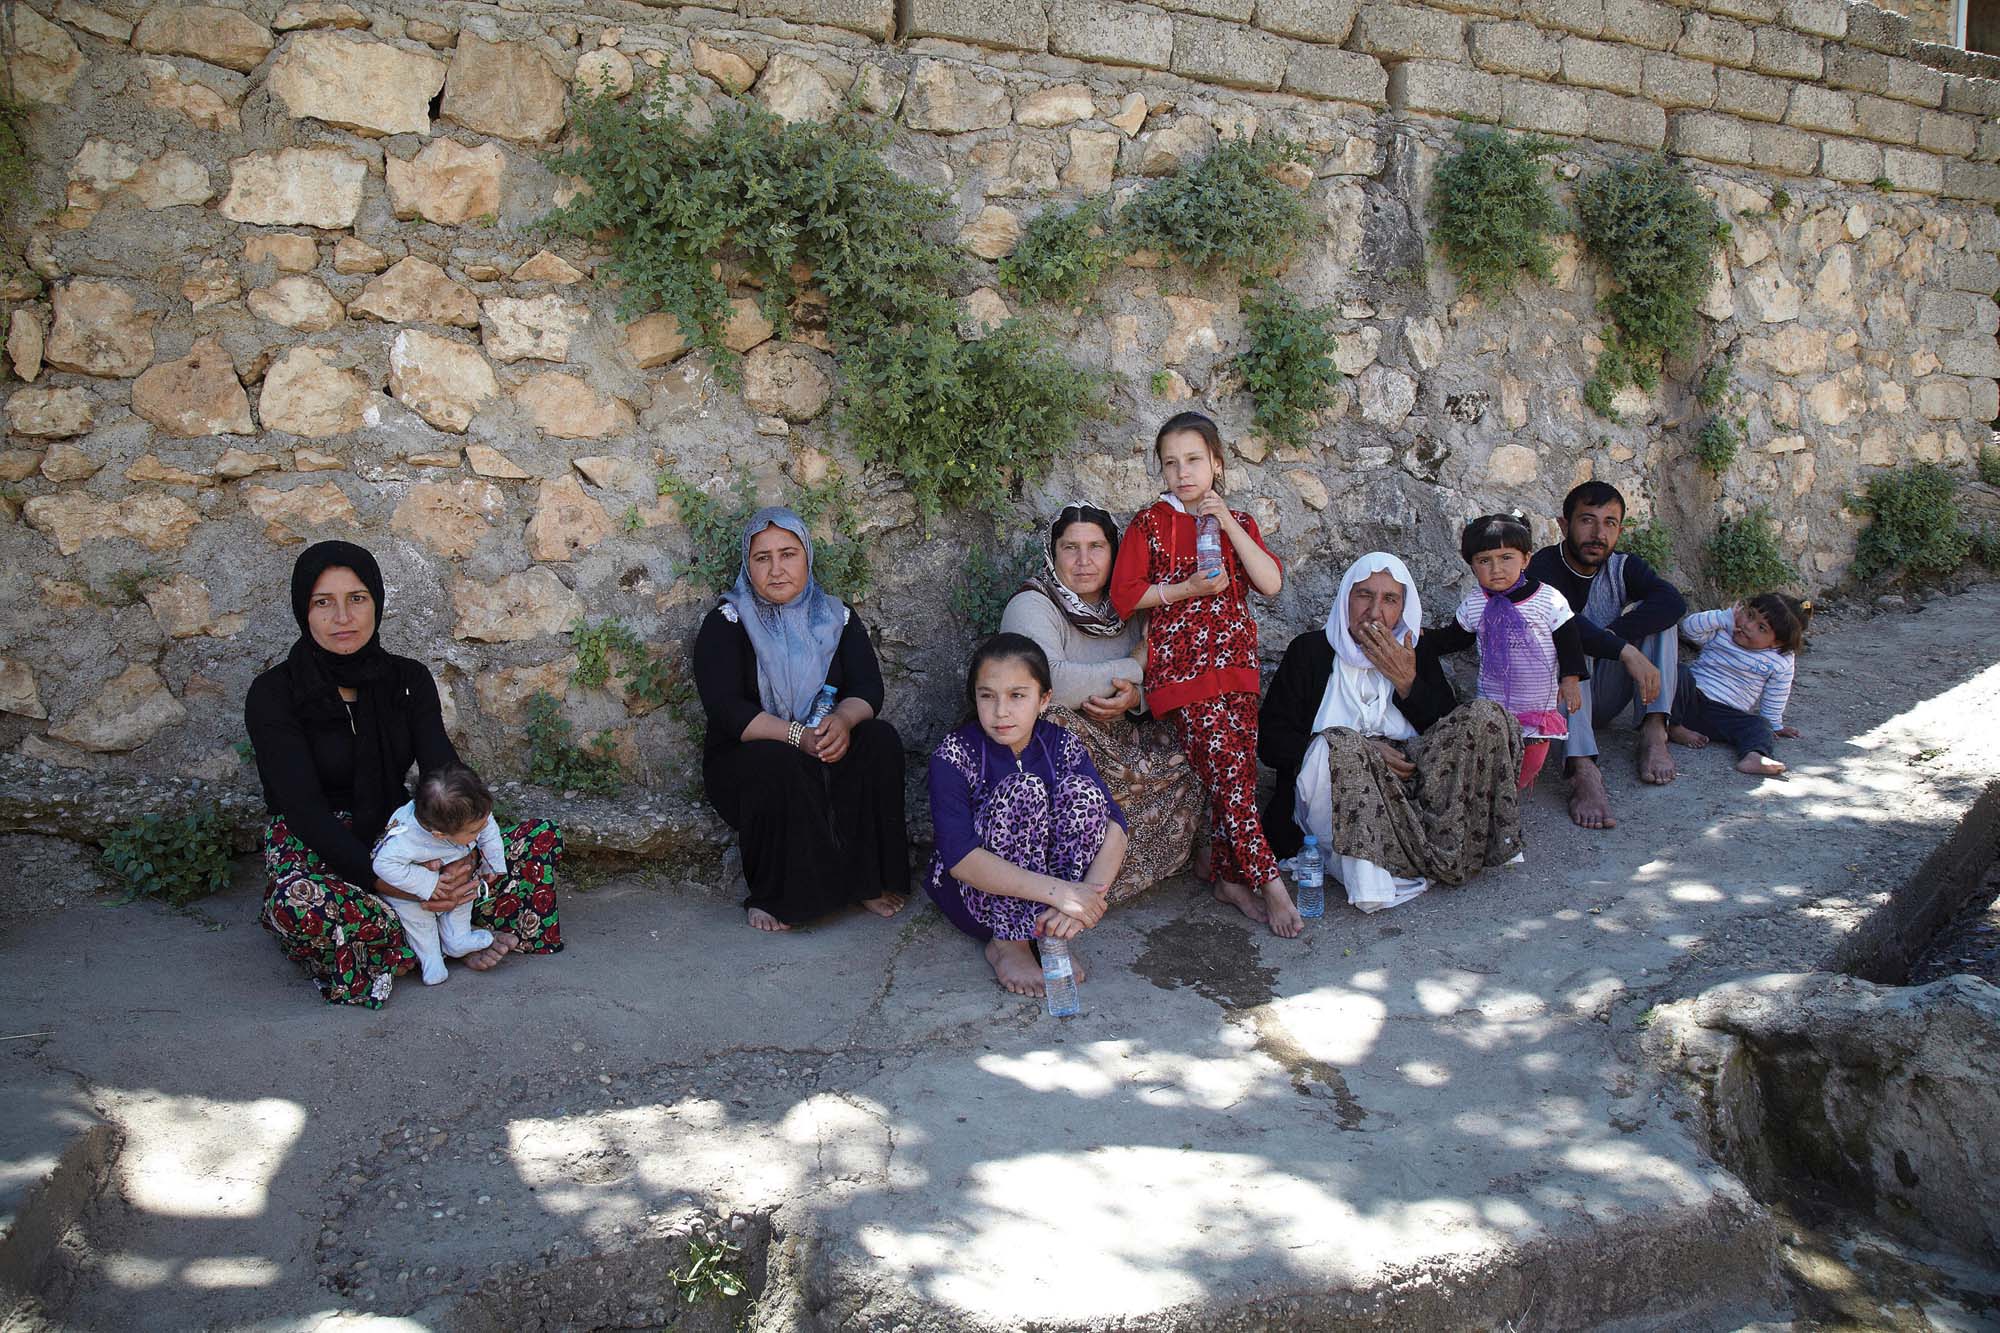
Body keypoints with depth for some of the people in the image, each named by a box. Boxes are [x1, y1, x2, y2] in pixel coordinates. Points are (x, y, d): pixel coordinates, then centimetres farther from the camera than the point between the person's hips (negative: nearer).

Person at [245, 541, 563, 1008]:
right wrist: (385, 883, -32)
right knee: (297, 905, -41)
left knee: (541, 837, -11)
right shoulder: (274, 694, -11)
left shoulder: (408, 680, 3)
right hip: (316, 854, -4)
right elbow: (305, 809, -20)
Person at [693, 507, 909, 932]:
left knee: (881, 738, -24)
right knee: (780, 763, -36)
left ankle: (869, 879, -17)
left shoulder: (836, 617, 7)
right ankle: (778, 897, -20)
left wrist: (843, 718, -30)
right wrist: (798, 736, -32)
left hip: (826, 756, 3)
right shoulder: (727, 623, -4)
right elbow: (725, 709, -18)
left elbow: (869, 687, -5)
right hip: (743, 762, -3)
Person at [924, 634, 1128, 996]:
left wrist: (1087, 894, -35)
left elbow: (1113, 826, -15)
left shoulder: (1062, 745, -6)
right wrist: (1056, 891, -38)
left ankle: (1052, 936, -15)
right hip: (974, 894, -4)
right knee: (1023, 790, -28)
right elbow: (960, 857, -30)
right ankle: (1009, 944, -19)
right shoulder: (954, 755, -18)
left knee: (1082, 789, -21)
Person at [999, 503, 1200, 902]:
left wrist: (1134, 697, -16)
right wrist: (1133, 667, -16)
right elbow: (1050, 684, -29)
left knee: (1180, 764, -16)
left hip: (1118, 734, 6)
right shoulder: (1031, 607, -10)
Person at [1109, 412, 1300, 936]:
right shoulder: (1149, 523, 1)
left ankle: (1231, 878, 13)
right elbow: (1123, 595, -4)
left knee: (1239, 773, 2)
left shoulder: (1238, 522, 12)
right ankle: (1269, 882, -9)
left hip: (1235, 662, 5)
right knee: (1225, 770, -13)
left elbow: (1271, 583, -2)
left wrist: (1229, 524, -9)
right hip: (1182, 667, -5)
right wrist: (1187, 588, -12)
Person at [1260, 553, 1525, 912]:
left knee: (1486, 716, -14)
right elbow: (1270, 740, -6)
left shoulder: (1418, 653, 12)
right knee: (1334, 744, -36)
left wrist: (1407, 682, -8)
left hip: (1409, 779, 3)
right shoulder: (1310, 651, 3)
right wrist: (1365, 752, -14)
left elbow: (1456, 737, 5)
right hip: (1331, 794, -3)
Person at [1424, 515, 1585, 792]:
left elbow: (1568, 641, -4)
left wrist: (1570, 679, -10)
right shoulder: (1473, 604, -3)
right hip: (1491, 703, 1)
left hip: (1538, 704, -1)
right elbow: (1455, 638, 11)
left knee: (1531, 762, 7)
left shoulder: (1549, 600, -11)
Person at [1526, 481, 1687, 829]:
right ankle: (1583, 770, -50)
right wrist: (1625, 651, -42)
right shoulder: (1543, 568, -13)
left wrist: (1609, 636, -32)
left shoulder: (1623, 566, 1)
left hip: (1604, 699, 5)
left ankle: (1654, 733, -21)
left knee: (1651, 614, -10)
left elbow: (1674, 601, -19)